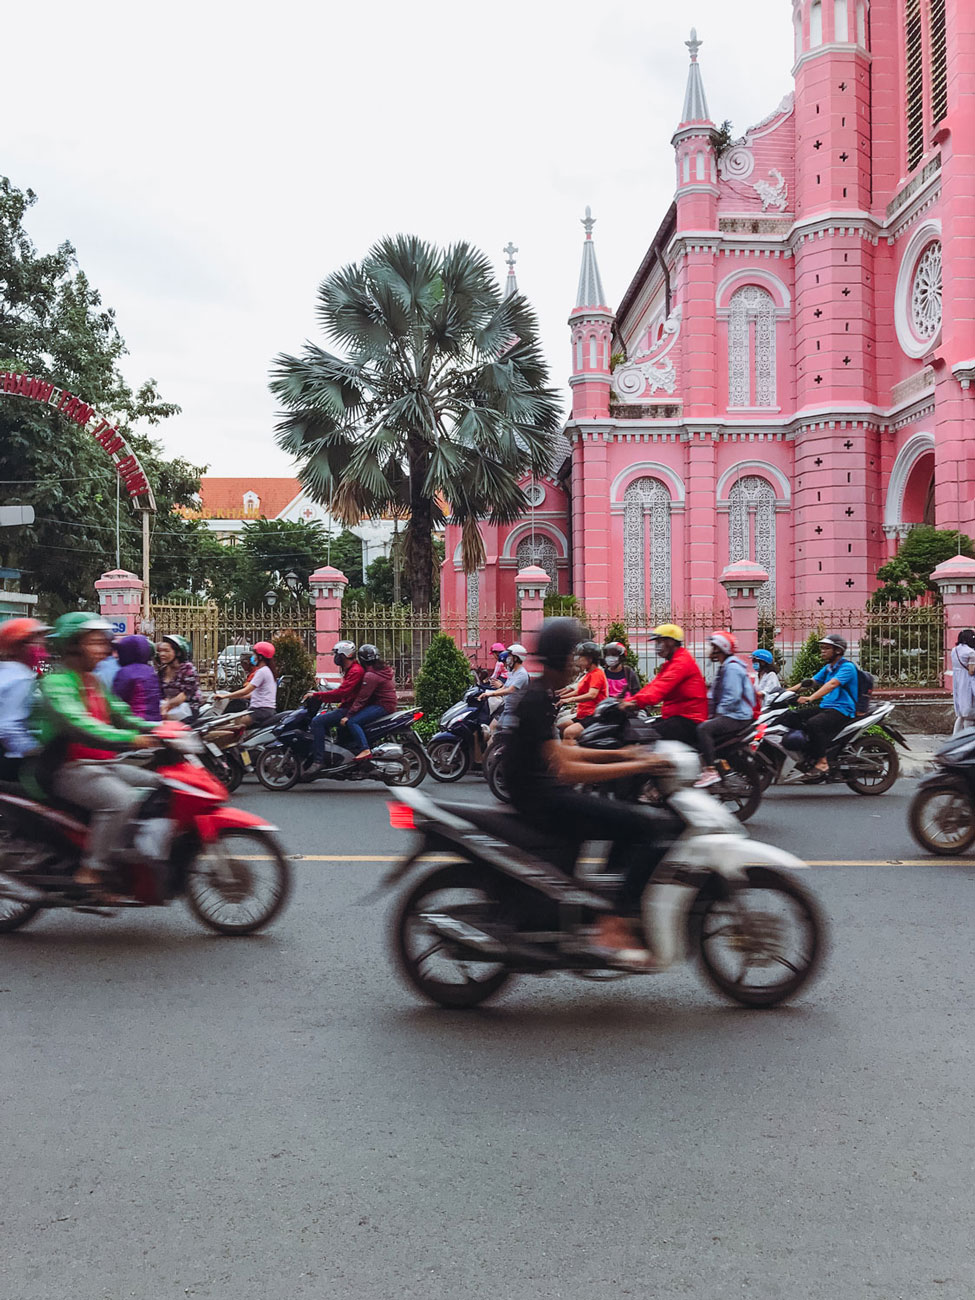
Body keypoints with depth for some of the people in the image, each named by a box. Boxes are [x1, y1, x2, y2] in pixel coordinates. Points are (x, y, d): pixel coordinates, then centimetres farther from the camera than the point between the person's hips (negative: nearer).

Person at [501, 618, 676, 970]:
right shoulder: (540, 700, -16)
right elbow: (565, 769, -23)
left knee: (629, 819, 22)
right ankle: (613, 931, -18)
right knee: (653, 825, -15)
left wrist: (618, 754, 15)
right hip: (542, 799, -11)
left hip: (535, 795, 11)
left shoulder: (533, 692, 16)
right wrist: (636, 766, -19)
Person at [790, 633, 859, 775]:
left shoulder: (847, 667, -10)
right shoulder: (828, 667, 19)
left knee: (813, 723, -34)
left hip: (842, 709, -9)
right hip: (825, 706, 9)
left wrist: (811, 698, -39)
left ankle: (821, 762, -24)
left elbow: (832, 684, -26)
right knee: (793, 715, -9)